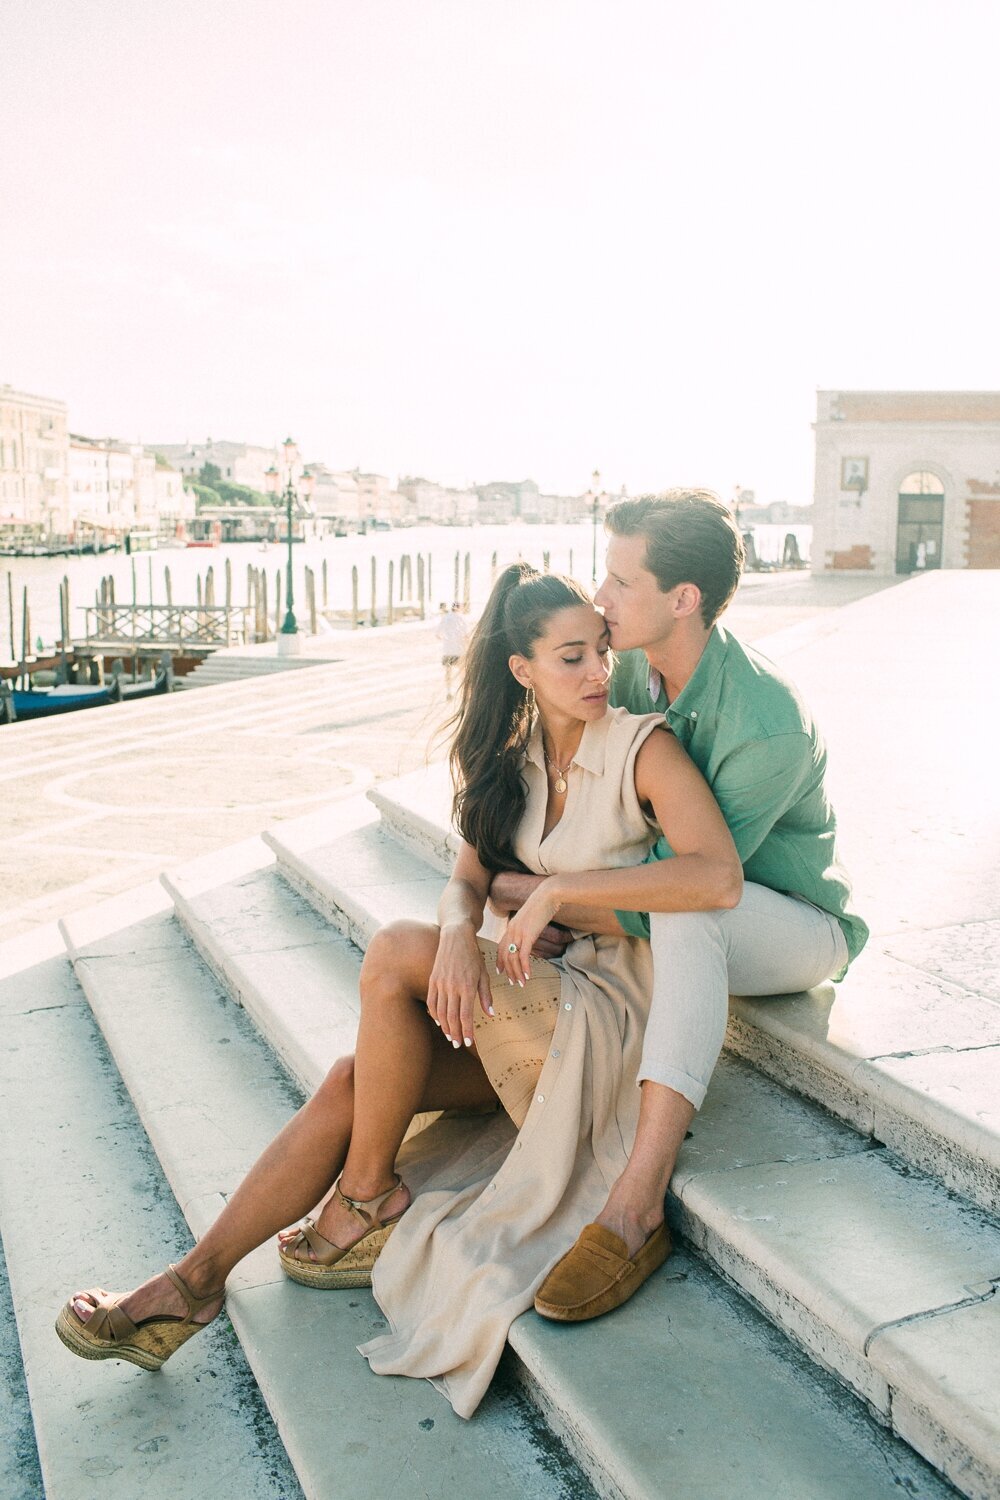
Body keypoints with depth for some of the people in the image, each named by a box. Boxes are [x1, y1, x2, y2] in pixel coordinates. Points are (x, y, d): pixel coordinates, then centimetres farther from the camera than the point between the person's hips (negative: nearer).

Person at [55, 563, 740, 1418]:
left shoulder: (642, 748, -13)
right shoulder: (515, 762, 8)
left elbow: (719, 878, -27)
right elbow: (469, 877, 0)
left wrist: (561, 887, -26)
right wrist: (461, 930, -24)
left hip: (612, 1013, -6)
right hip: (543, 1006, 6)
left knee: (395, 954, -23)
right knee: (351, 1082, -10)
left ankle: (368, 1196, -5)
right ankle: (194, 1283, -2)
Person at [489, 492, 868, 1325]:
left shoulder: (768, 725, -32)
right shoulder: (637, 668, -7)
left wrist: (541, 897, -25)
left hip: (798, 927, -8)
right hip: (696, 932, 9)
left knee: (684, 911, -39)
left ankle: (640, 1199, -40)